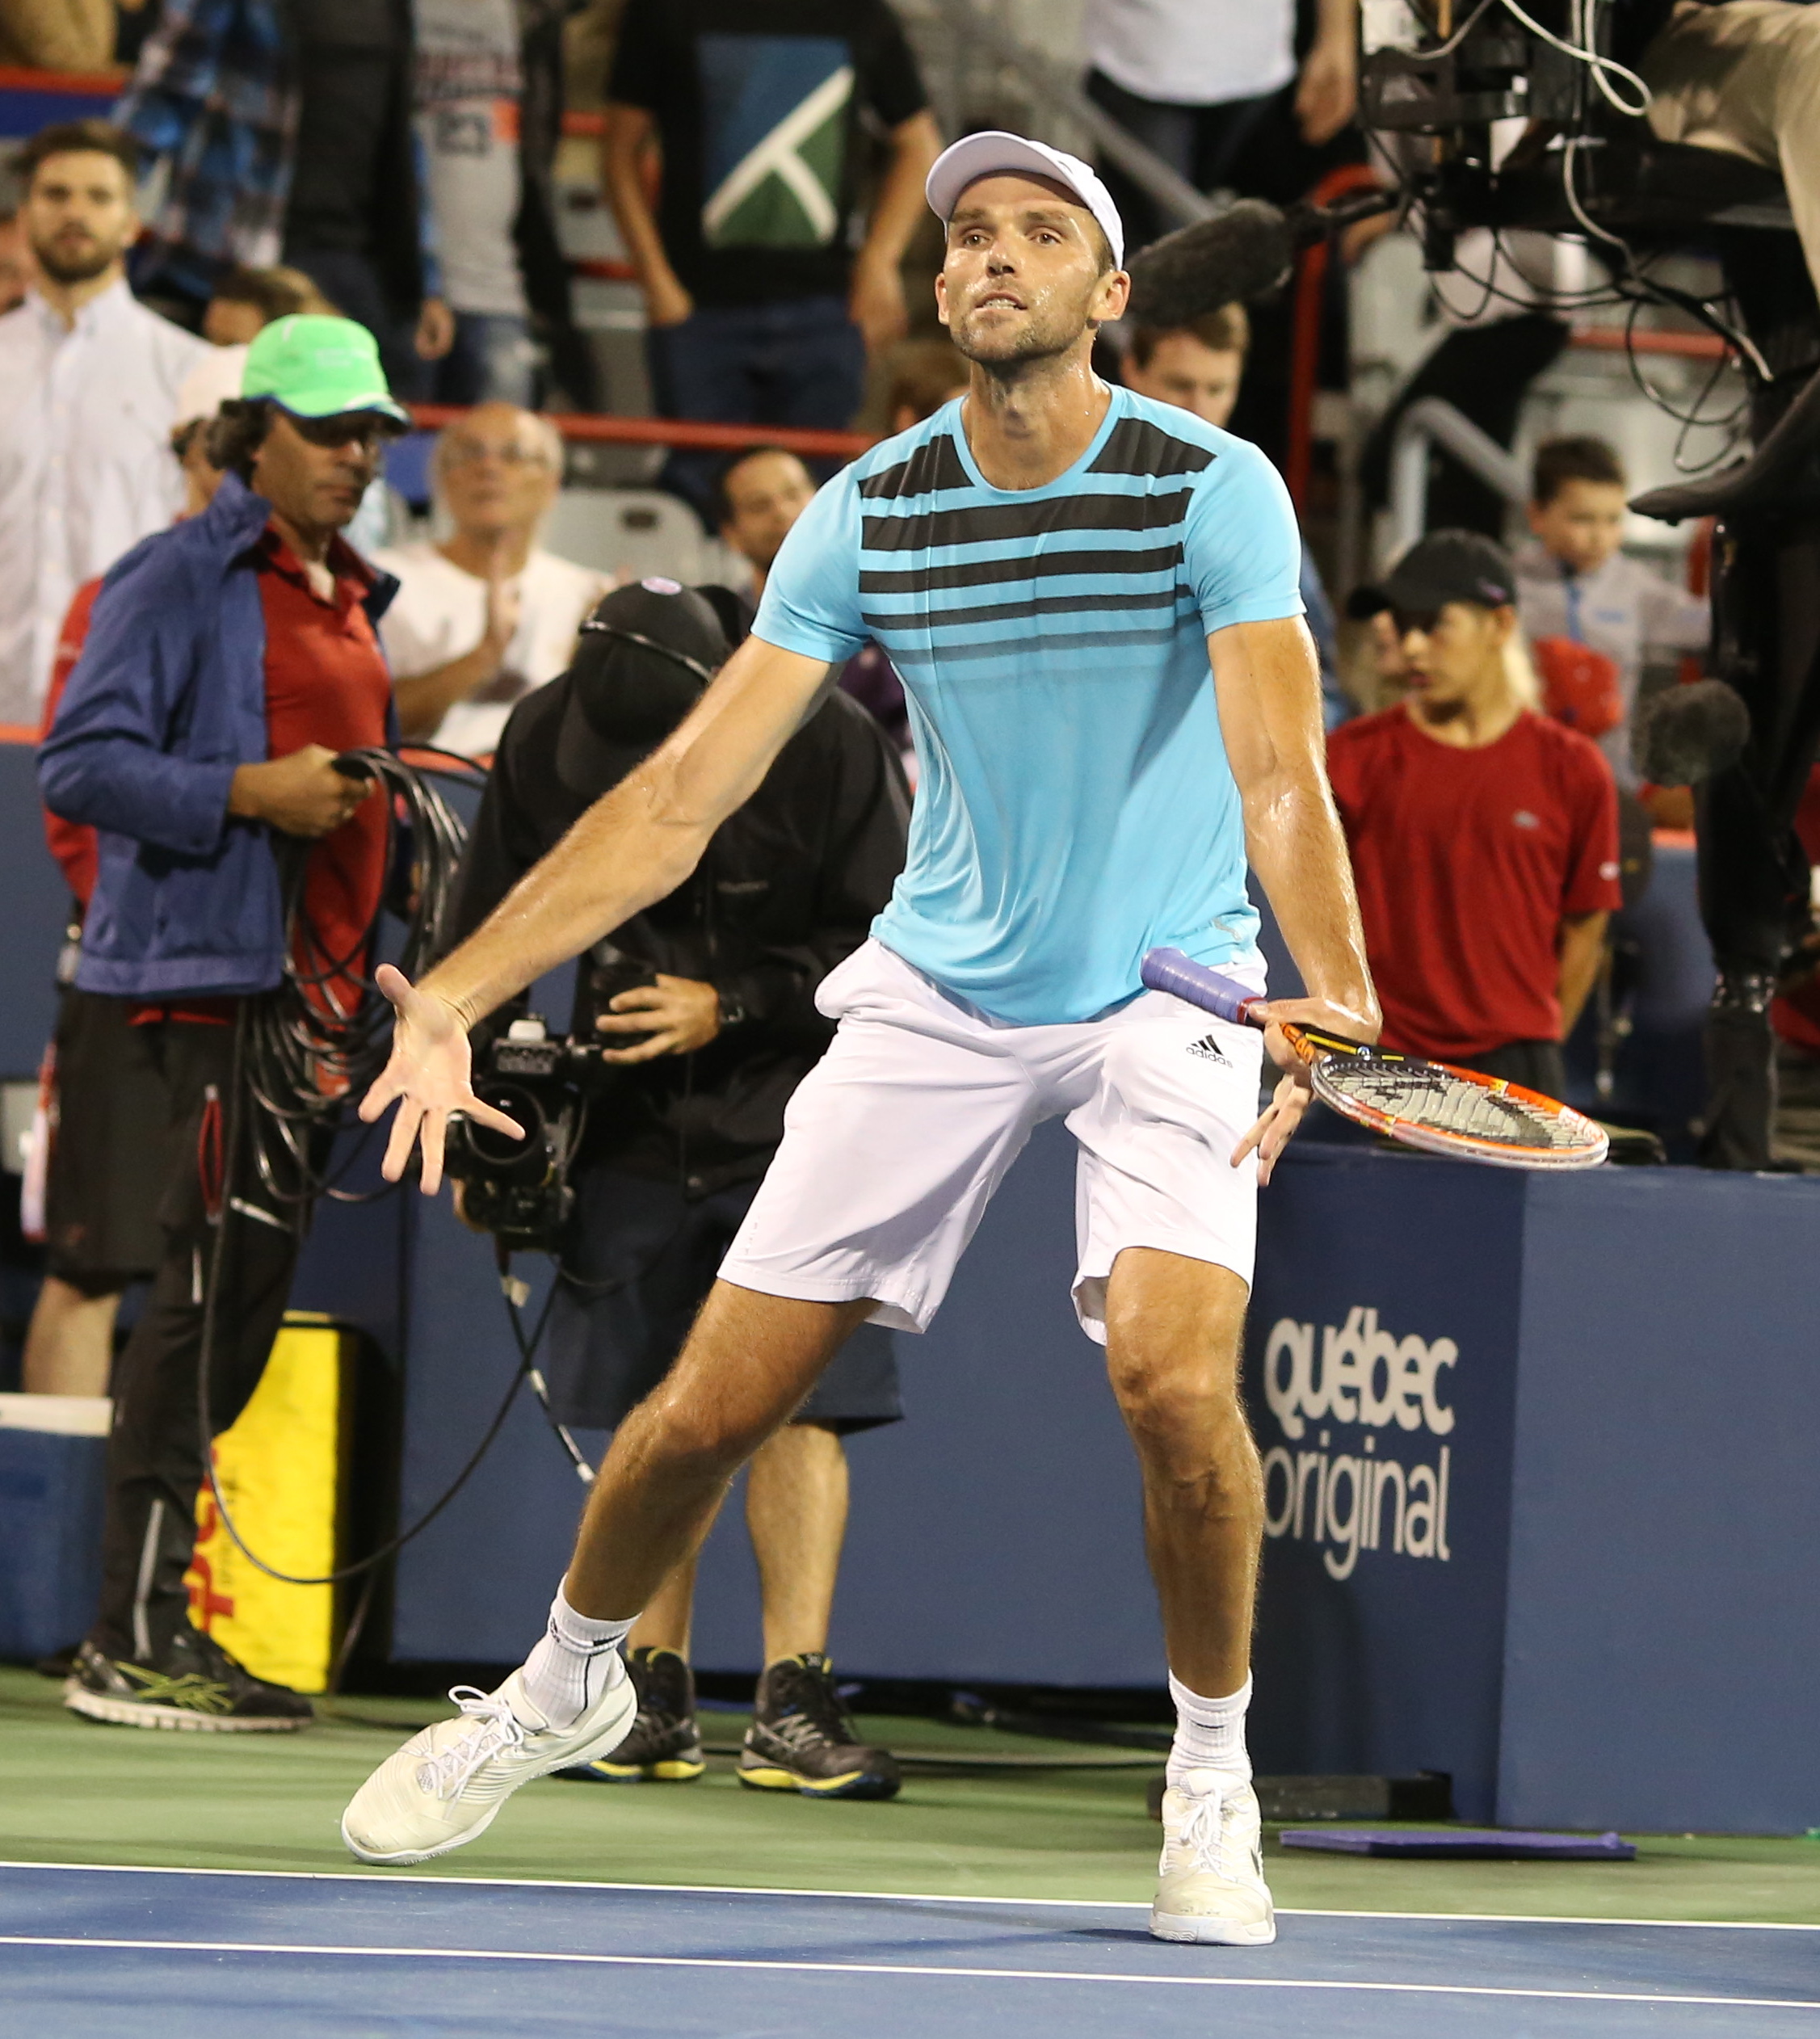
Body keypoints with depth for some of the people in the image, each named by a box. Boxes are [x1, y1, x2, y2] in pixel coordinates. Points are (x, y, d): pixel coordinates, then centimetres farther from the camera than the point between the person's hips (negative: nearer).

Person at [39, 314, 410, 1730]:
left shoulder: (351, 600, 20)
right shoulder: (182, 581, -5)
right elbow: (80, 762, -12)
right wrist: (248, 792, -20)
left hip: (316, 979, 9)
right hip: (213, 973, -9)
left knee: (246, 1294, 8)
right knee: (216, 1283, -13)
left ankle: (153, 1621, 13)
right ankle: (135, 1641, -11)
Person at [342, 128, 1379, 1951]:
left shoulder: (1213, 490, -16)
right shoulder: (866, 519, -7)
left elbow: (1280, 772, -27)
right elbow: (681, 796, -7)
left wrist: (1337, 994, -47)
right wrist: (455, 997, -16)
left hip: (1167, 994, -3)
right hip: (937, 993, 3)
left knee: (1172, 1371, -27)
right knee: (712, 1403, -1)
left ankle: (1211, 1779, -4)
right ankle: (565, 1686, 30)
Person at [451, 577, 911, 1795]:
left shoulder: (829, 749, -18)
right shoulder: (545, 746, -8)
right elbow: (489, 933, 5)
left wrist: (732, 1007, -20)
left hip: (792, 1111, -3)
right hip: (630, 1113, 3)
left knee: (797, 1404, -12)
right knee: (650, 1411, 3)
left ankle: (795, 1707, -14)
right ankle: (655, 1698, 10)